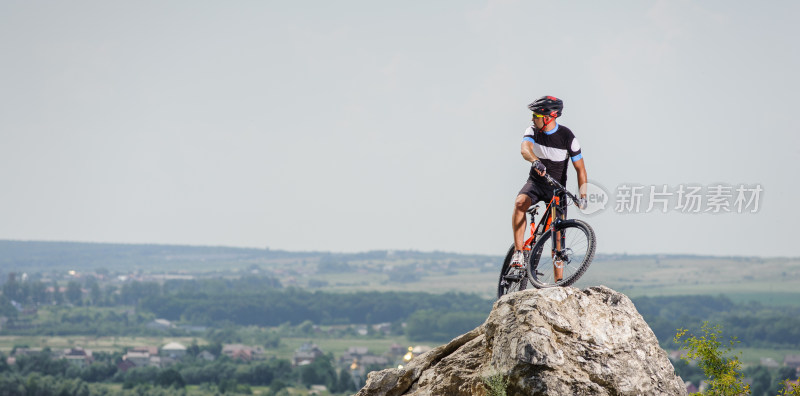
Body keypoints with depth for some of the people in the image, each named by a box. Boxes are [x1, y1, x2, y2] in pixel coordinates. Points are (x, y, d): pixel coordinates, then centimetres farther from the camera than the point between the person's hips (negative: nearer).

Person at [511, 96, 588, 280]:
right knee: (520, 203, -31)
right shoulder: (533, 131, -9)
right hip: (535, 182, 1)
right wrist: (535, 161, -53)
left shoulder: (568, 137, -14)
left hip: (557, 188, -1)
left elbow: (580, 169, -9)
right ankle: (518, 253, -29)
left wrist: (583, 196, -19)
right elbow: (525, 149, -30)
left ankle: (558, 280, 1)